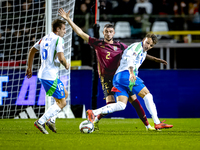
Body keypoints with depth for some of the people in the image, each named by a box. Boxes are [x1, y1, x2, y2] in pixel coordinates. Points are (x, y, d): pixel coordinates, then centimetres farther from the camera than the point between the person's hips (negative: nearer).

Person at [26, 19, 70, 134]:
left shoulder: (45, 38, 15)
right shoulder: (58, 39, -11)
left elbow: (32, 51, 24)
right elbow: (61, 58, -22)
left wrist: (29, 68, 31)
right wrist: (66, 65, 0)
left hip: (43, 75, 9)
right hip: (51, 76, -9)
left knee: (65, 94, 23)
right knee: (62, 103, -2)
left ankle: (49, 119, 15)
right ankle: (40, 122, -7)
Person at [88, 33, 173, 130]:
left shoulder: (144, 53, 30)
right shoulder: (137, 46, -2)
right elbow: (130, 57, -21)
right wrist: (131, 72, -36)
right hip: (125, 74, -9)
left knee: (121, 106, -7)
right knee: (147, 95, -9)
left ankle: (93, 113, -18)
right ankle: (157, 123, -12)